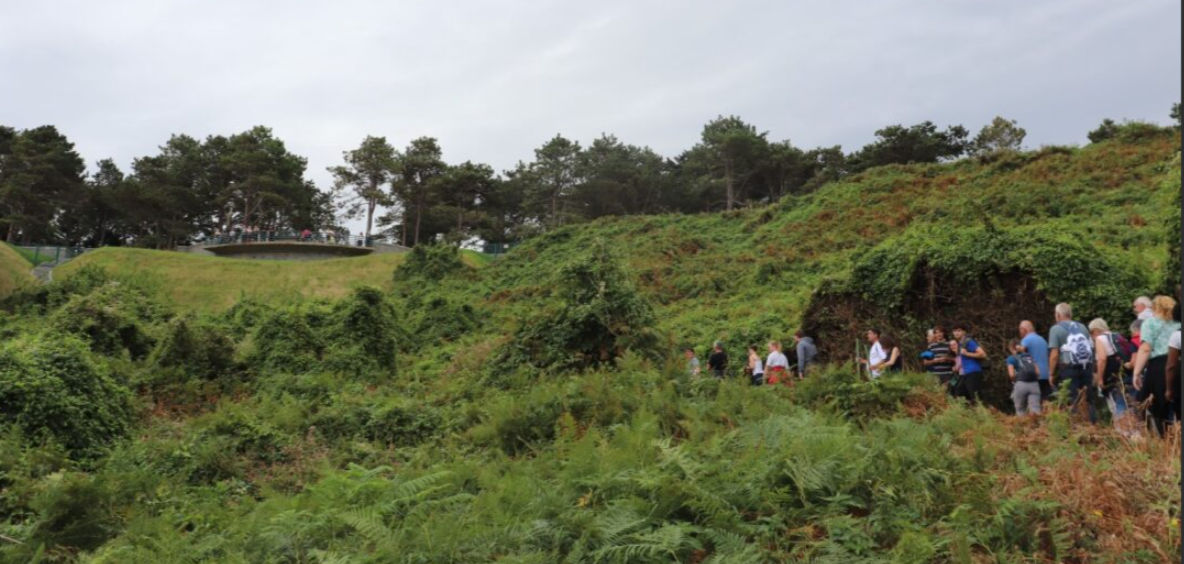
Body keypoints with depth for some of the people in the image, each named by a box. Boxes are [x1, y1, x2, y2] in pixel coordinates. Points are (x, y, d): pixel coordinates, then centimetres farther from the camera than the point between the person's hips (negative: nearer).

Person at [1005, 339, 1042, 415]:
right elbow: (1038, 372, 12)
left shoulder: (1011, 358, 10)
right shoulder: (1030, 357, 23)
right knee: (1035, 410, -8)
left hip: (1021, 385, -3)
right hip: (1034, 384, 3)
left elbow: (1012, 374, -1)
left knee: (1021, 411, 11)